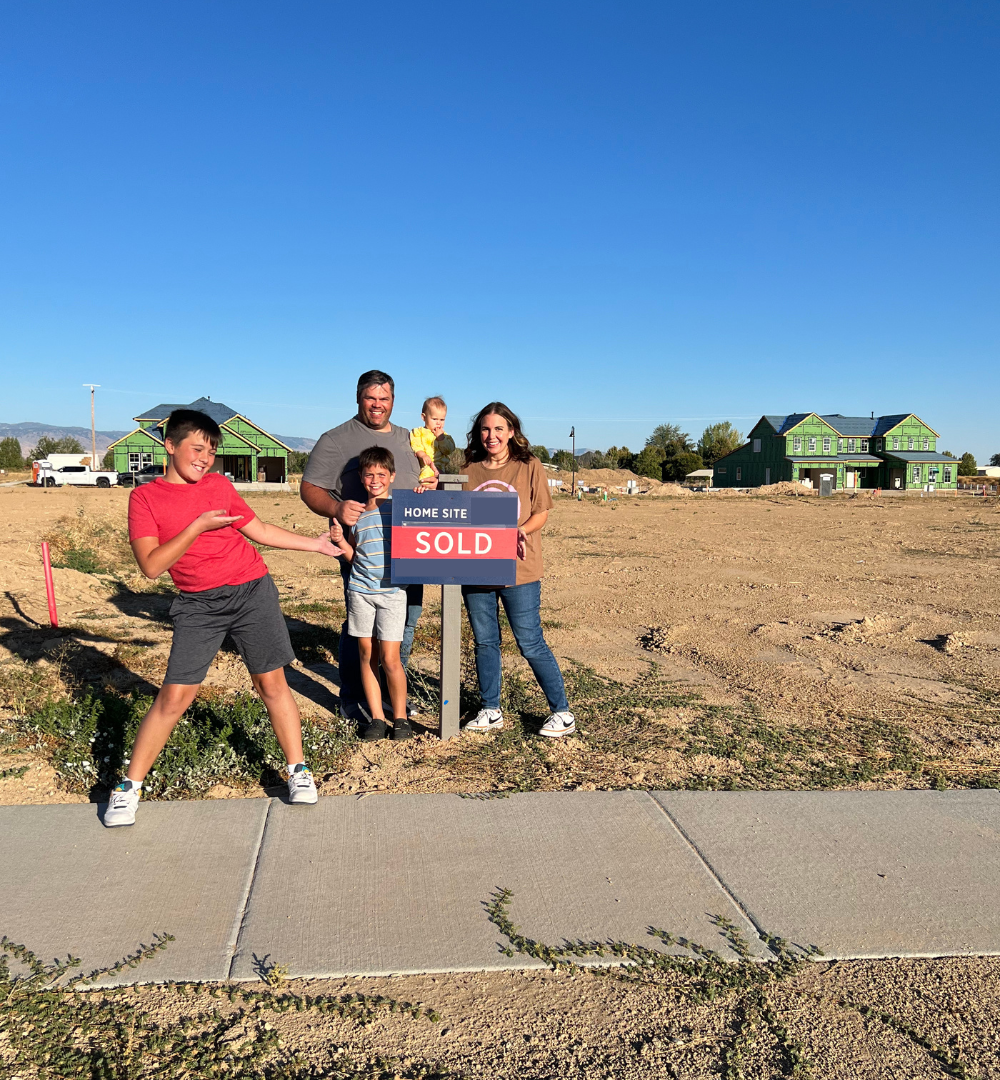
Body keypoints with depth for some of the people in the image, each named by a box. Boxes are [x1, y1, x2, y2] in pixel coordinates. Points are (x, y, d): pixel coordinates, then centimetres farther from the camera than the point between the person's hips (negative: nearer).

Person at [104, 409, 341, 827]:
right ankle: (129, 787, 16)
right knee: (174, 696, -2)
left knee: (272, 683, 4)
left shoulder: (219, 485, 8)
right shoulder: (145, 496, 0)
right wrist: (197, 526, -15)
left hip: (252, 592, 2)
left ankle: (298, 772, 18)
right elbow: (151, 565, -9)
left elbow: (261, 531, 16)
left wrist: (316, 543, 16)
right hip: (198, 605, -2)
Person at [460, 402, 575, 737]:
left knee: (530, 644, 0)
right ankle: (490, 711, 26)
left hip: (518, 570, -4)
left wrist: (519, 531, -18)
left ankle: (562, 713, 13)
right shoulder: (469, 470, 7)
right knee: (485, 641, 12)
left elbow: (541, 513, 1)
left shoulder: (529, 466, -1)